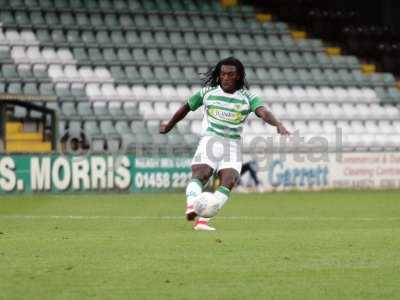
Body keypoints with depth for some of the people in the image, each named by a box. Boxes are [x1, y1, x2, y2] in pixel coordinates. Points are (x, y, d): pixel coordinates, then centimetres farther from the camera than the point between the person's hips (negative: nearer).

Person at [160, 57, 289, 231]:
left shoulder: (247, 97, 5)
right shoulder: (208, 92, 9)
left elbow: (263, 112, -13)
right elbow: (186, 108, 23)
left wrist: (277, 124, -34)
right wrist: (169, 126, 34)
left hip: (233, 144, 1)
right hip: (210, 139, -1)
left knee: (228, 182, -19)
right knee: (200, 175, -25)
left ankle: (202, 221, -23)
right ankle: (191, 207, -50)